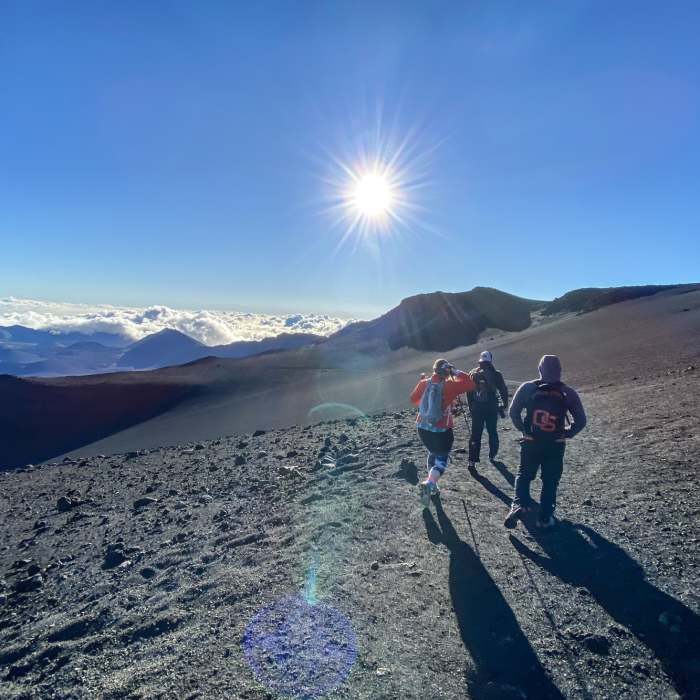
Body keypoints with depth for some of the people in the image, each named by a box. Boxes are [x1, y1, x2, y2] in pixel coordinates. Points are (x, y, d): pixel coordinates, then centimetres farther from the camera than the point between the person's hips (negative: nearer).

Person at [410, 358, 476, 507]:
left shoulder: (424, 383, -5)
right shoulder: (449, 386, -17)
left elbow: (413, 399, 11)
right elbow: (470, 384, -12)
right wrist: (456, 372, -5)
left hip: (423, 428, 5)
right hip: (442, 431, -5)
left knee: (433, 453, 28)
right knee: (441, 460, 7)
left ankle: (432, 485, 35)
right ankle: (428, 484, -19)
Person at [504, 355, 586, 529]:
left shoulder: (528, 388, -5)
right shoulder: (568, 393, -3)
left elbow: (513, 411, -4)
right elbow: (581, 421, -1)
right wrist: (566, 434, 10)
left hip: (531, 442, 0)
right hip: (556, 445, 0)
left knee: (524, 474, 16)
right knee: (550, 480, 14)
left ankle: (519, 504, -4)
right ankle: (545, 517, 15)